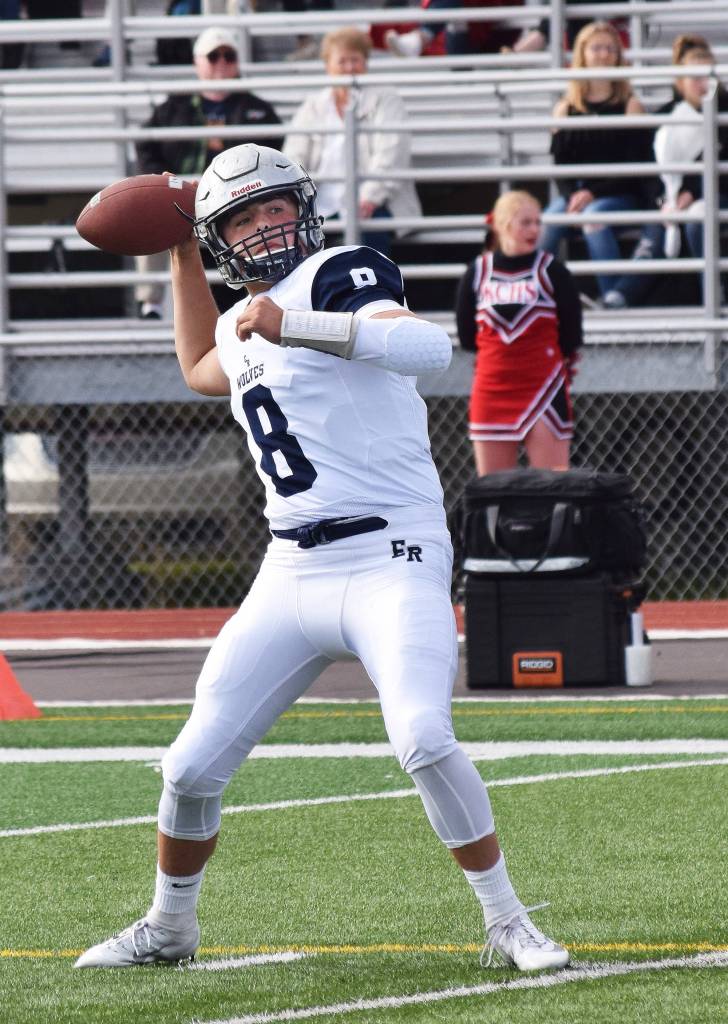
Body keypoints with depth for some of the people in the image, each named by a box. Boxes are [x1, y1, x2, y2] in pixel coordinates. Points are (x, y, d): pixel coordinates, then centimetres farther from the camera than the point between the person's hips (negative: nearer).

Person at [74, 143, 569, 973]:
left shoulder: (335, 276, -7)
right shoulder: (244, 328, 18)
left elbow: (429, 346, -27)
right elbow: (200, 371, 43)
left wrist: (294, 325, -32)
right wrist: (181, 258, 36)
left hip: (389, 558, -7)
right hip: (292, 571, 7)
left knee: (423, 740, -28)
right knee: (193, 766, 6)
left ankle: (508, 924, -14)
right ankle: (168, 927, 30)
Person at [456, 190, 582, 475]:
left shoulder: (550, 270, -3)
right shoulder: (478, 273, 3)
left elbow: (571, 335, 1)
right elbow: (467, 336, 9)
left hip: (544, 388, -3)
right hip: (491, 392, 3)